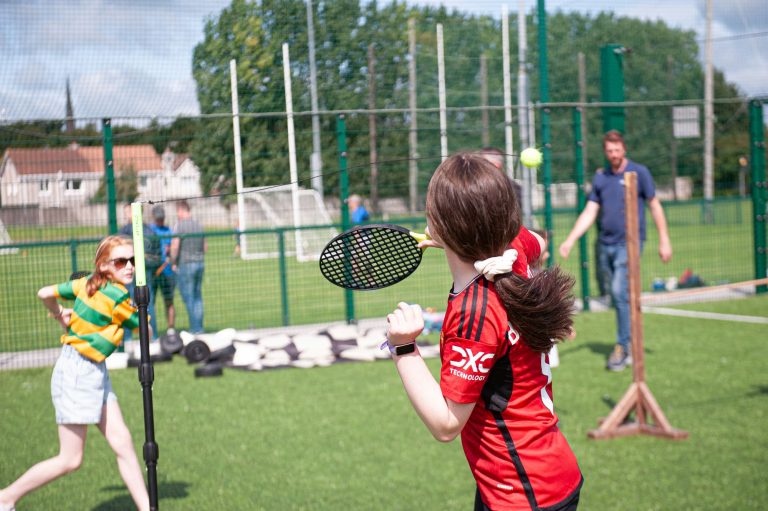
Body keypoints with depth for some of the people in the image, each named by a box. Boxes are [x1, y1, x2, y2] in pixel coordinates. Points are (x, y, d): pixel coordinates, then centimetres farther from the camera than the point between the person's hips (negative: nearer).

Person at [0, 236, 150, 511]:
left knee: (122, 443, 6)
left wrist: (61, 315, 27)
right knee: (70, 460, 0)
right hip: (79, 372, -9)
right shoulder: (117, 297, -20)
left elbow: (45, 293, 10)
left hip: (96, 373, 9)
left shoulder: (88, 283, 3)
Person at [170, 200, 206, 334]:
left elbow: (175, 246, -16)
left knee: (188, 297, -2)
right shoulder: (199, 225, 10)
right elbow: (205, 246, 14)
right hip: (200, 263, 6)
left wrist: (174, 262, -5)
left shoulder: (179, 225, -10)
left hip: (185, 264, -6)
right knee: (198, 296, 12)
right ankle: (200, 327, 12)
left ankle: (194, 328, -3)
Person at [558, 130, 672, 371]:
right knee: (617, 297, 9)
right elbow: (589, 213, 11)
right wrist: (570, 240, 1)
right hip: (605, 243, 5)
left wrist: (664, 241, -2)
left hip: (629, 242, -5)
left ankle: (622, 347, -11)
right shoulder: (600, 178, 11)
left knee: (620, 292, -17)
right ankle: (632, 345, 22)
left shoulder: (638, 173, -1)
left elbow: (655, 206, 2)